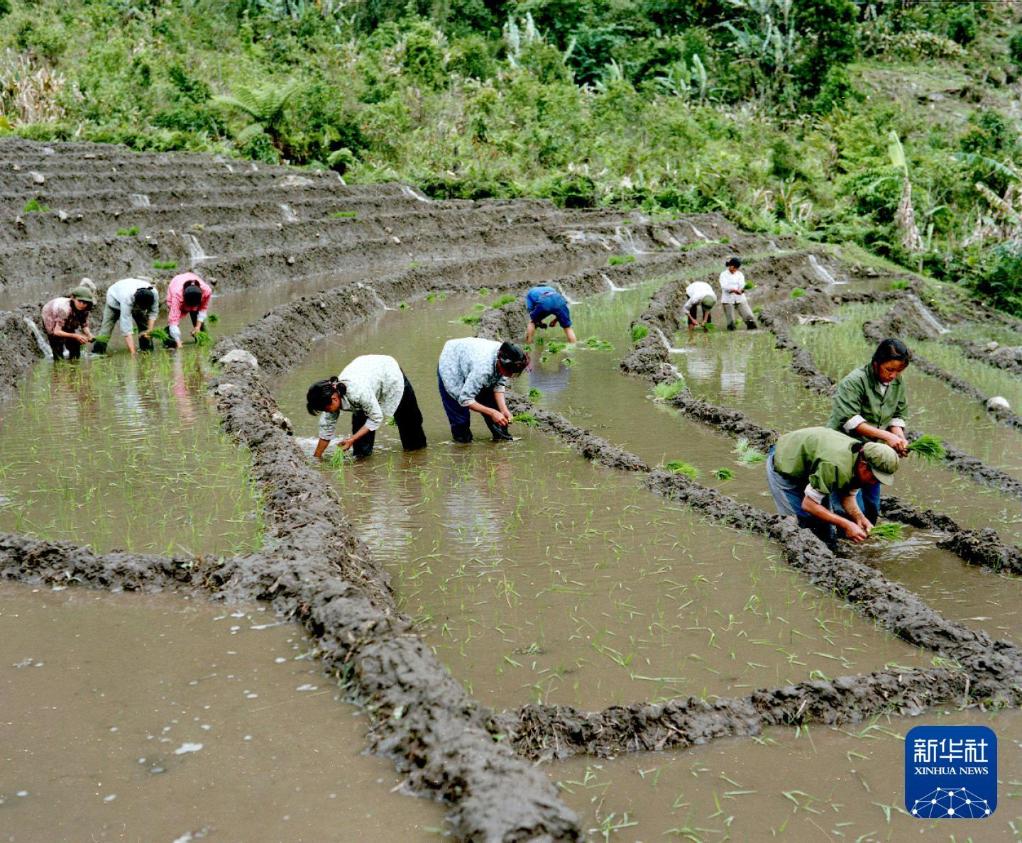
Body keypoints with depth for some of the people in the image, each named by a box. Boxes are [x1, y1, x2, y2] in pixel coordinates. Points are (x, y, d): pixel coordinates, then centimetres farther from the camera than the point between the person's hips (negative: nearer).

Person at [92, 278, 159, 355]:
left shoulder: (154, 294, -37)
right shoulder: (127, 298, -47)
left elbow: (153, 312, -16)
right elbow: (126, 328, -48)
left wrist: (150, 330, -28)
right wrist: (133, 353, -51)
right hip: (115, 298, -4)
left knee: (145, 326, -5)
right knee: (107, 327, -12)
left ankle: (147, 351, 5)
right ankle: (96, 352, -11)